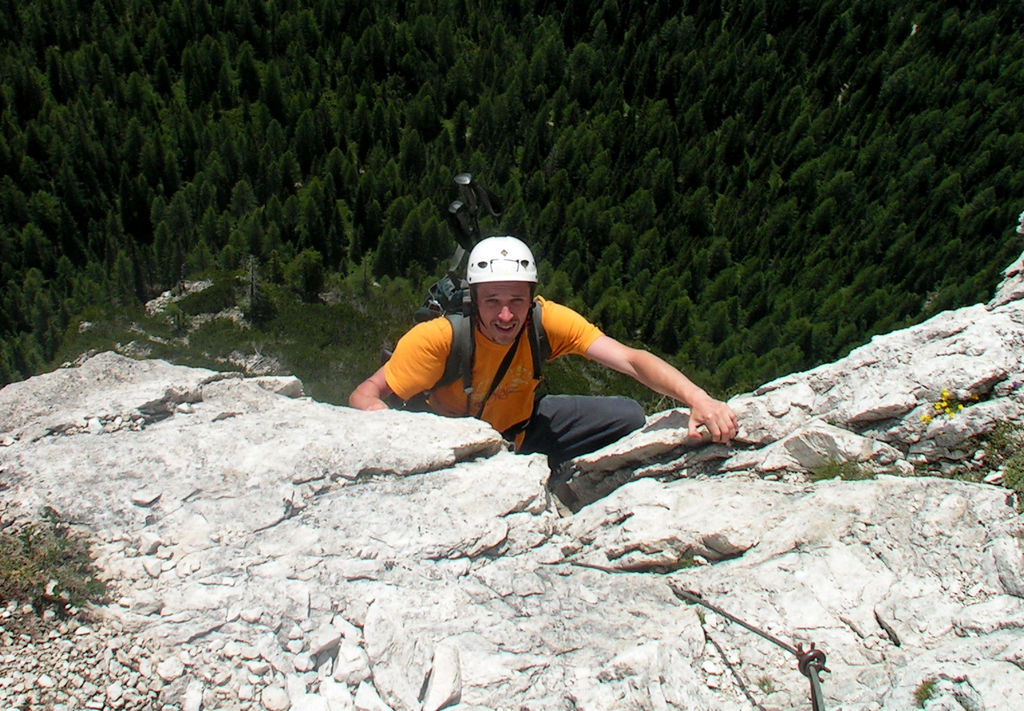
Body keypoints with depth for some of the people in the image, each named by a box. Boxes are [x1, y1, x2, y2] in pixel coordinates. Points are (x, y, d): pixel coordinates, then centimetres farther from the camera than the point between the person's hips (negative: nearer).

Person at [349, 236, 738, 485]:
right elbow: (363, 397, -30)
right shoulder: (439, 336, -32)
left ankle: (552, 491, 10)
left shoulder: (547, 321, -26)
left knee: (628, 417, -12)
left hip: (523, 426, 3)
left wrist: (698, 399, -49)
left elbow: (630, 359, -33)